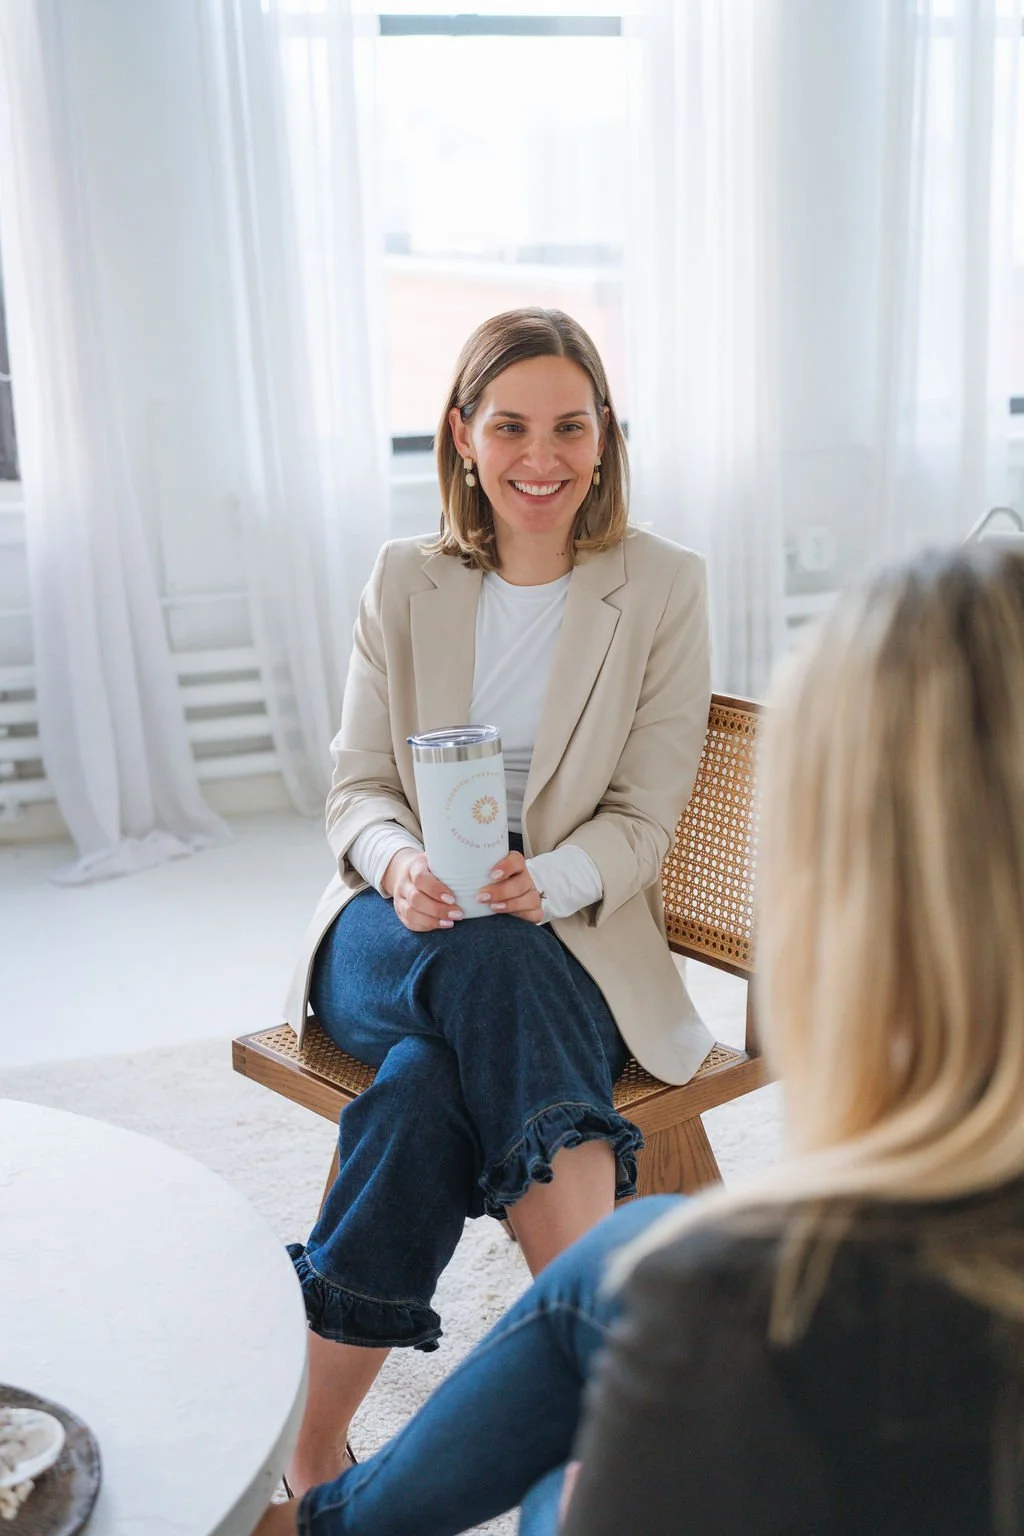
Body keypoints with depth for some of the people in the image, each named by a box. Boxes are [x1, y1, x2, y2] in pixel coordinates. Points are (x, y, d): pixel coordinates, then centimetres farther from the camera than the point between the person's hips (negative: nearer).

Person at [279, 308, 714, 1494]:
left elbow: (643, 819, -2)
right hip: (398, 931, 2)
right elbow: (357, 786, 7)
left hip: (568, 940, -1)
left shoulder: (664, 587, 1)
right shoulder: (405, 581, 8)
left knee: (429, 1085, -34)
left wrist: (543, 882, -24)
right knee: (489, 967, -36)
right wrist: (400, 865, -18)